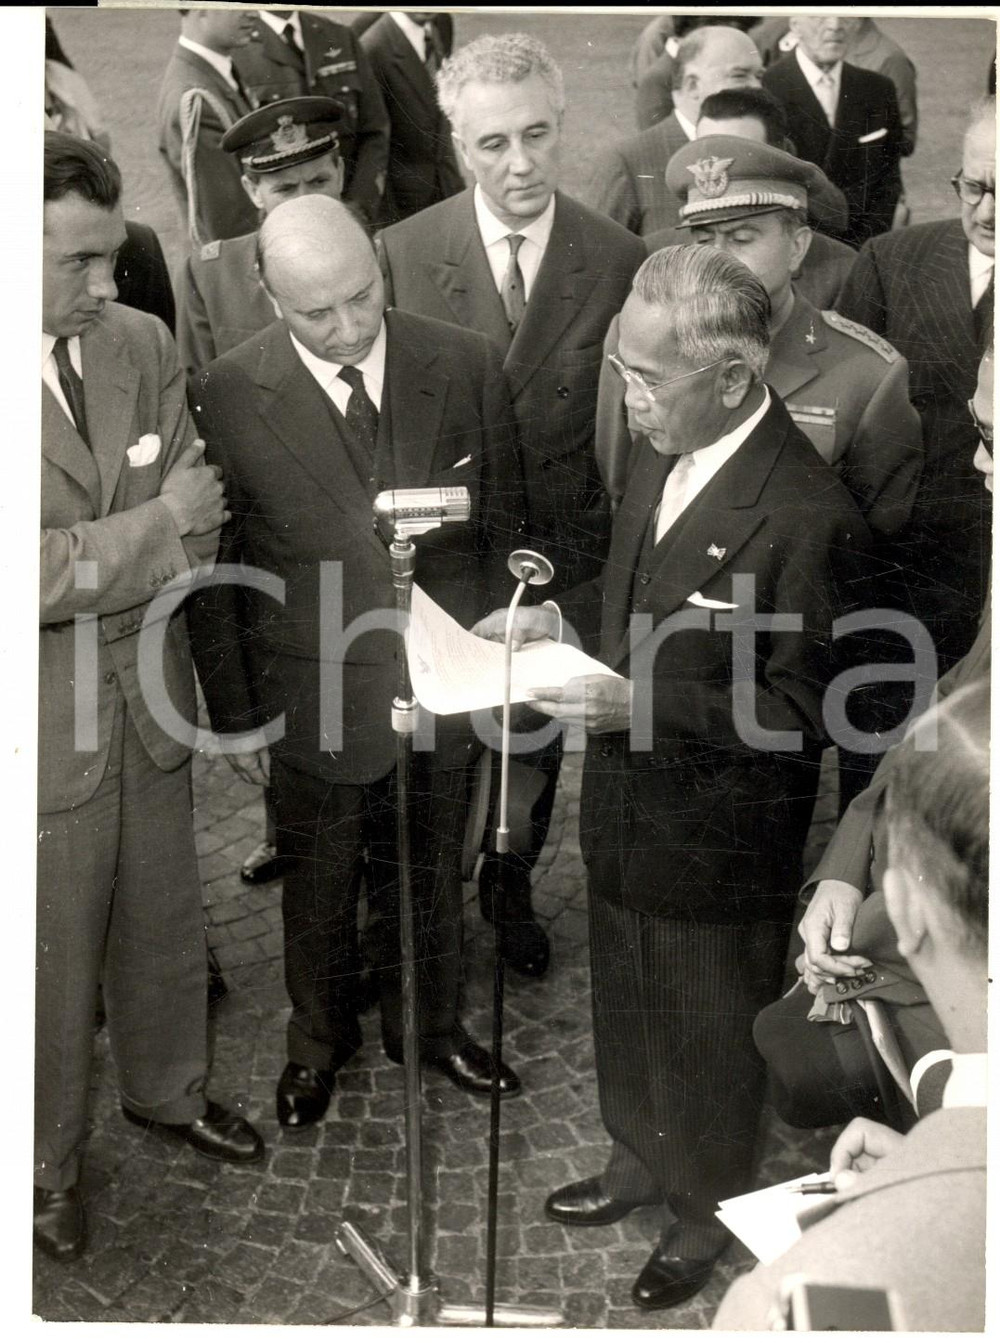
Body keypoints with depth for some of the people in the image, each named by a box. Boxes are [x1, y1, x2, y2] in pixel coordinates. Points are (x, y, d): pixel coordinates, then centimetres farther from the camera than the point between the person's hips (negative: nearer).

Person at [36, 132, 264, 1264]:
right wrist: (158, 529, -19)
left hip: (147, 698, 5)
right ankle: (47, 1158, 34)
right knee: (52, 955, 12)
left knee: (165, 921, 22)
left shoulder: (143, 343, -1)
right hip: (44, 718, -5)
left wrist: (92, 562, -16)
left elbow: (196, 527, -1)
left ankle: (167, 1087, 47)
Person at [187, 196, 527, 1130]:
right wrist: (234, 712, -1)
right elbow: (211, 566, -6)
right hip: (314, 696, -2)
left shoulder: (464, 365, -9)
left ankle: (430, 1024, 47)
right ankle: (318, 1041, 44)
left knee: (429, 877, 21)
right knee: (317, 890, 19)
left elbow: (504, 523, 2)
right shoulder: (227, 395, -15)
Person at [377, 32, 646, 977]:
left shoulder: (618, 261, -9)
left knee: (535, 732, 18)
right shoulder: (403, 252, -10)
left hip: (560, 548, 1)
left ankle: (510, 886, 44)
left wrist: (594, 551, -6)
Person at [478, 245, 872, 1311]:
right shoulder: (661, 457, -3)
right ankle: (638, 1162, 52)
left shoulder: (804, 513, -28)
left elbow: (799, 714, -23)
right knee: (627, 1009, 27)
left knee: (710, 1036, 17)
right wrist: (563, 616, -3)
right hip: (627, 813, 8)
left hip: (717, 841, -7)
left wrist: (647, 706, -30)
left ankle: (706, 1211, 42)